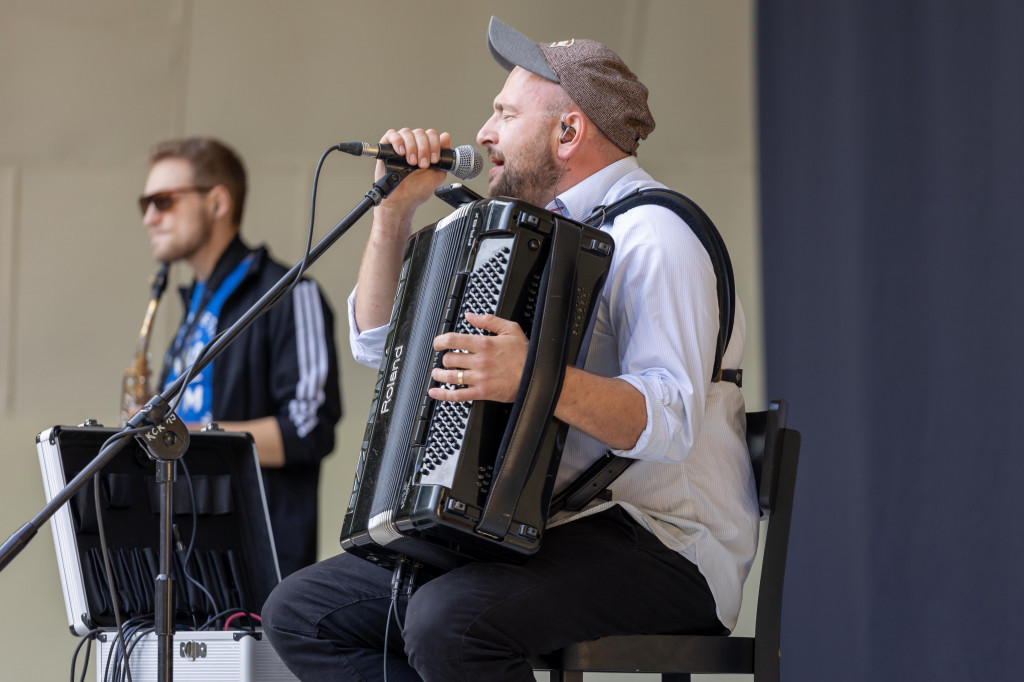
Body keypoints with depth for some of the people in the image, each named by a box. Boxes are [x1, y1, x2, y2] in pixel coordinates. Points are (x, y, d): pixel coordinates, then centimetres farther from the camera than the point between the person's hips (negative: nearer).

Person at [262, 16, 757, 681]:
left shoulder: (651, 233, -10)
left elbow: (670, 421, -25)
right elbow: (382, 340, 24)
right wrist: (396, 208, 10)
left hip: (662, 546, -9)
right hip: (535, 537, 9)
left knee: (448, 619, -36)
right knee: (301, 612, -3)